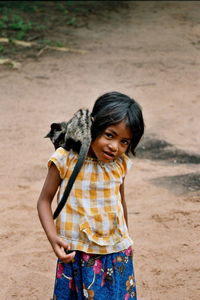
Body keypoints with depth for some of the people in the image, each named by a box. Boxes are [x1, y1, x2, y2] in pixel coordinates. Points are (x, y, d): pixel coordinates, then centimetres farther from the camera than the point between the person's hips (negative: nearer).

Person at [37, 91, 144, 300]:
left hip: (117, 253, 3)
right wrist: (53, 237, -22)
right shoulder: (66, 159, -14)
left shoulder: (120, 164, -2)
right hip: (76, 255, -3)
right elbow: (44, 200, -8)